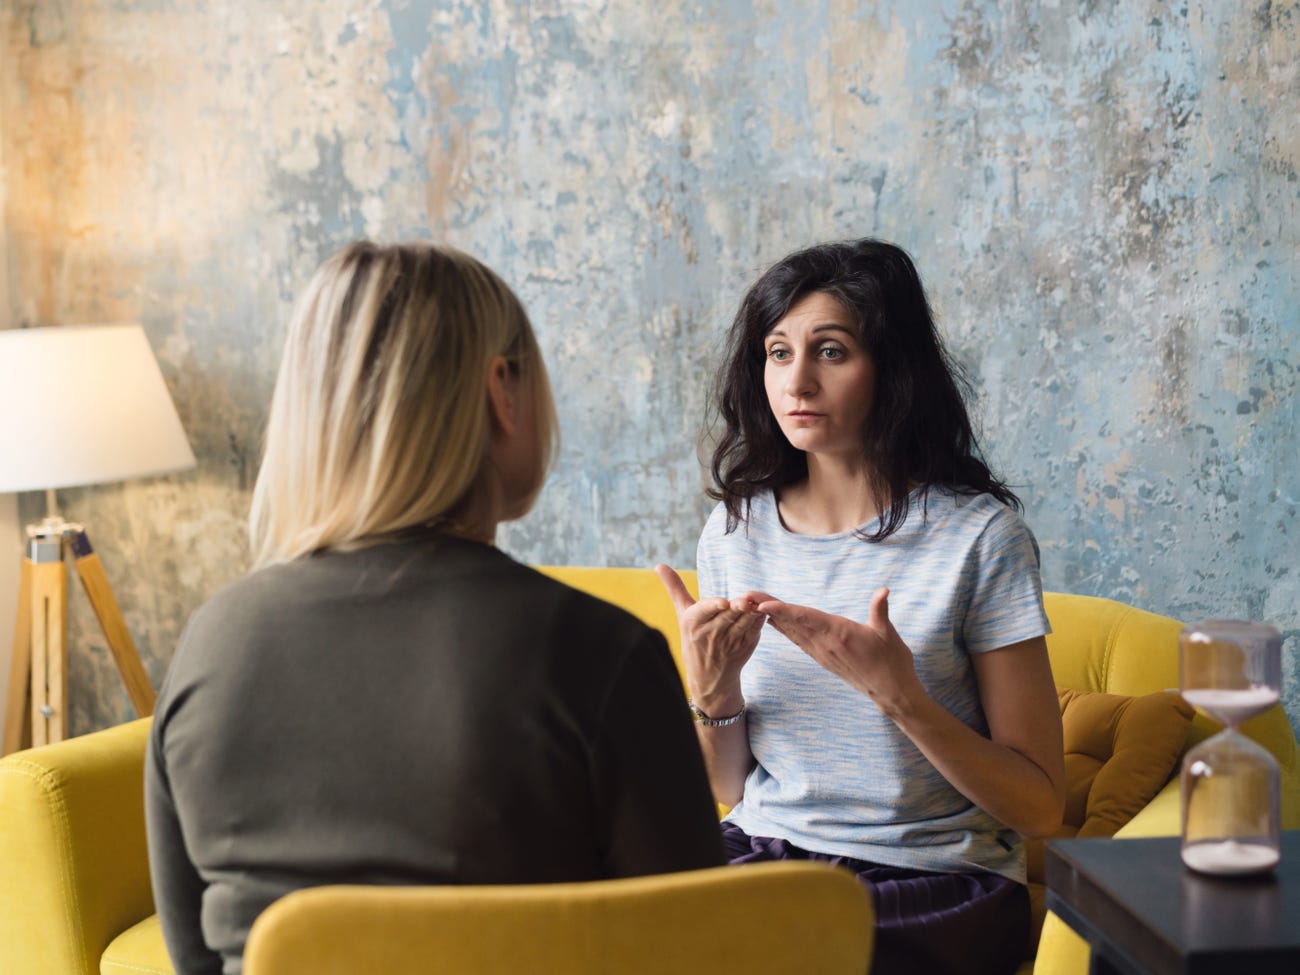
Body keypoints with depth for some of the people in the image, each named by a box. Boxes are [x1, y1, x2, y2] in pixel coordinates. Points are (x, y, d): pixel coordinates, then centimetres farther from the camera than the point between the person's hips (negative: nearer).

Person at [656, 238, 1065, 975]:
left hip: (932, 878, -4)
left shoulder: (978, 534, -8)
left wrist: (898, 694, -22)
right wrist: (713, 690, -11)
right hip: (765, 849, 4)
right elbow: (733, 790, 10)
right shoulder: (738, 528, 6)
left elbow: (1041, 808, -8)